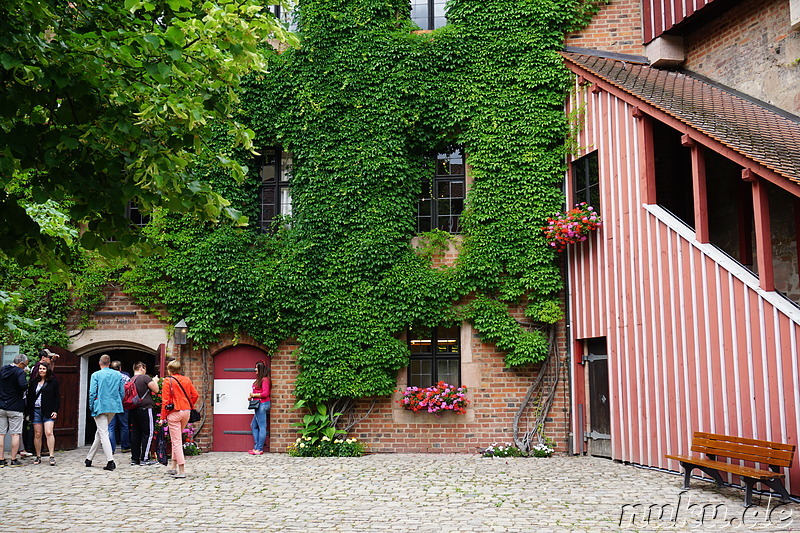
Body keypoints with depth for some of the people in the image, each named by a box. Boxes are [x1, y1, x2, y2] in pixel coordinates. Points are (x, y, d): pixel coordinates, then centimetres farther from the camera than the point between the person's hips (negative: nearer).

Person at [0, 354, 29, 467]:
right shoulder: (19, 372, -11)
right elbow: (23, 385, -26)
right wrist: (27, 384, -7)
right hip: (15, 408, -5)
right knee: (15, 434, 1)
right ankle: (14, 460, 2)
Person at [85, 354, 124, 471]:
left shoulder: (96, 375, -5)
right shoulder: (118, 375, 7)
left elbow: (92, 393, -8)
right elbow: (122, 392, 8)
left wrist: (91, 407, 3)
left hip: (100, 407, -5)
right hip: (114, 407, 5)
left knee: (103, 433, -5)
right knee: (100, 432, 18)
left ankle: (110, 461, -16)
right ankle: (89, 458, 28)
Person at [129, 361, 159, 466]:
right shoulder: (145, 378, -9)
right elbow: (156, 390, -6)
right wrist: (155, 381, 12)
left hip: (133, 410, 7)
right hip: (145, 408, -7)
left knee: (135, 433, 10)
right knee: (147, 433, -1)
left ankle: (135, 458, 13)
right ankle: (144, 458, -3)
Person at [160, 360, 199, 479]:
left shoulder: (168, 381, -5)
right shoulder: (187, 380, 8)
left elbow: (165, 400, -8)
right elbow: (195, 395, 6)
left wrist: (163, 417, -5)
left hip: (174, 413, -5)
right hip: (186, 411, 5)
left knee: (176, 441, -2)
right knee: (177, 439, 20)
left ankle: (182, 470, -7)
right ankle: (173, 466, 23)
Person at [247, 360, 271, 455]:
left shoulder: (265, 380, -12)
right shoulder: (259, 379, 18)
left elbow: (265, 393, -19)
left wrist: (253, 395, -9)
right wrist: (251, 396, 8)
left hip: (262, 404, -11)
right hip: (259, 405, 11)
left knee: (262, 427, -7)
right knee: (253, 425, 14)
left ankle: (259, 449, -5)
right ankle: (256, 447, 16)